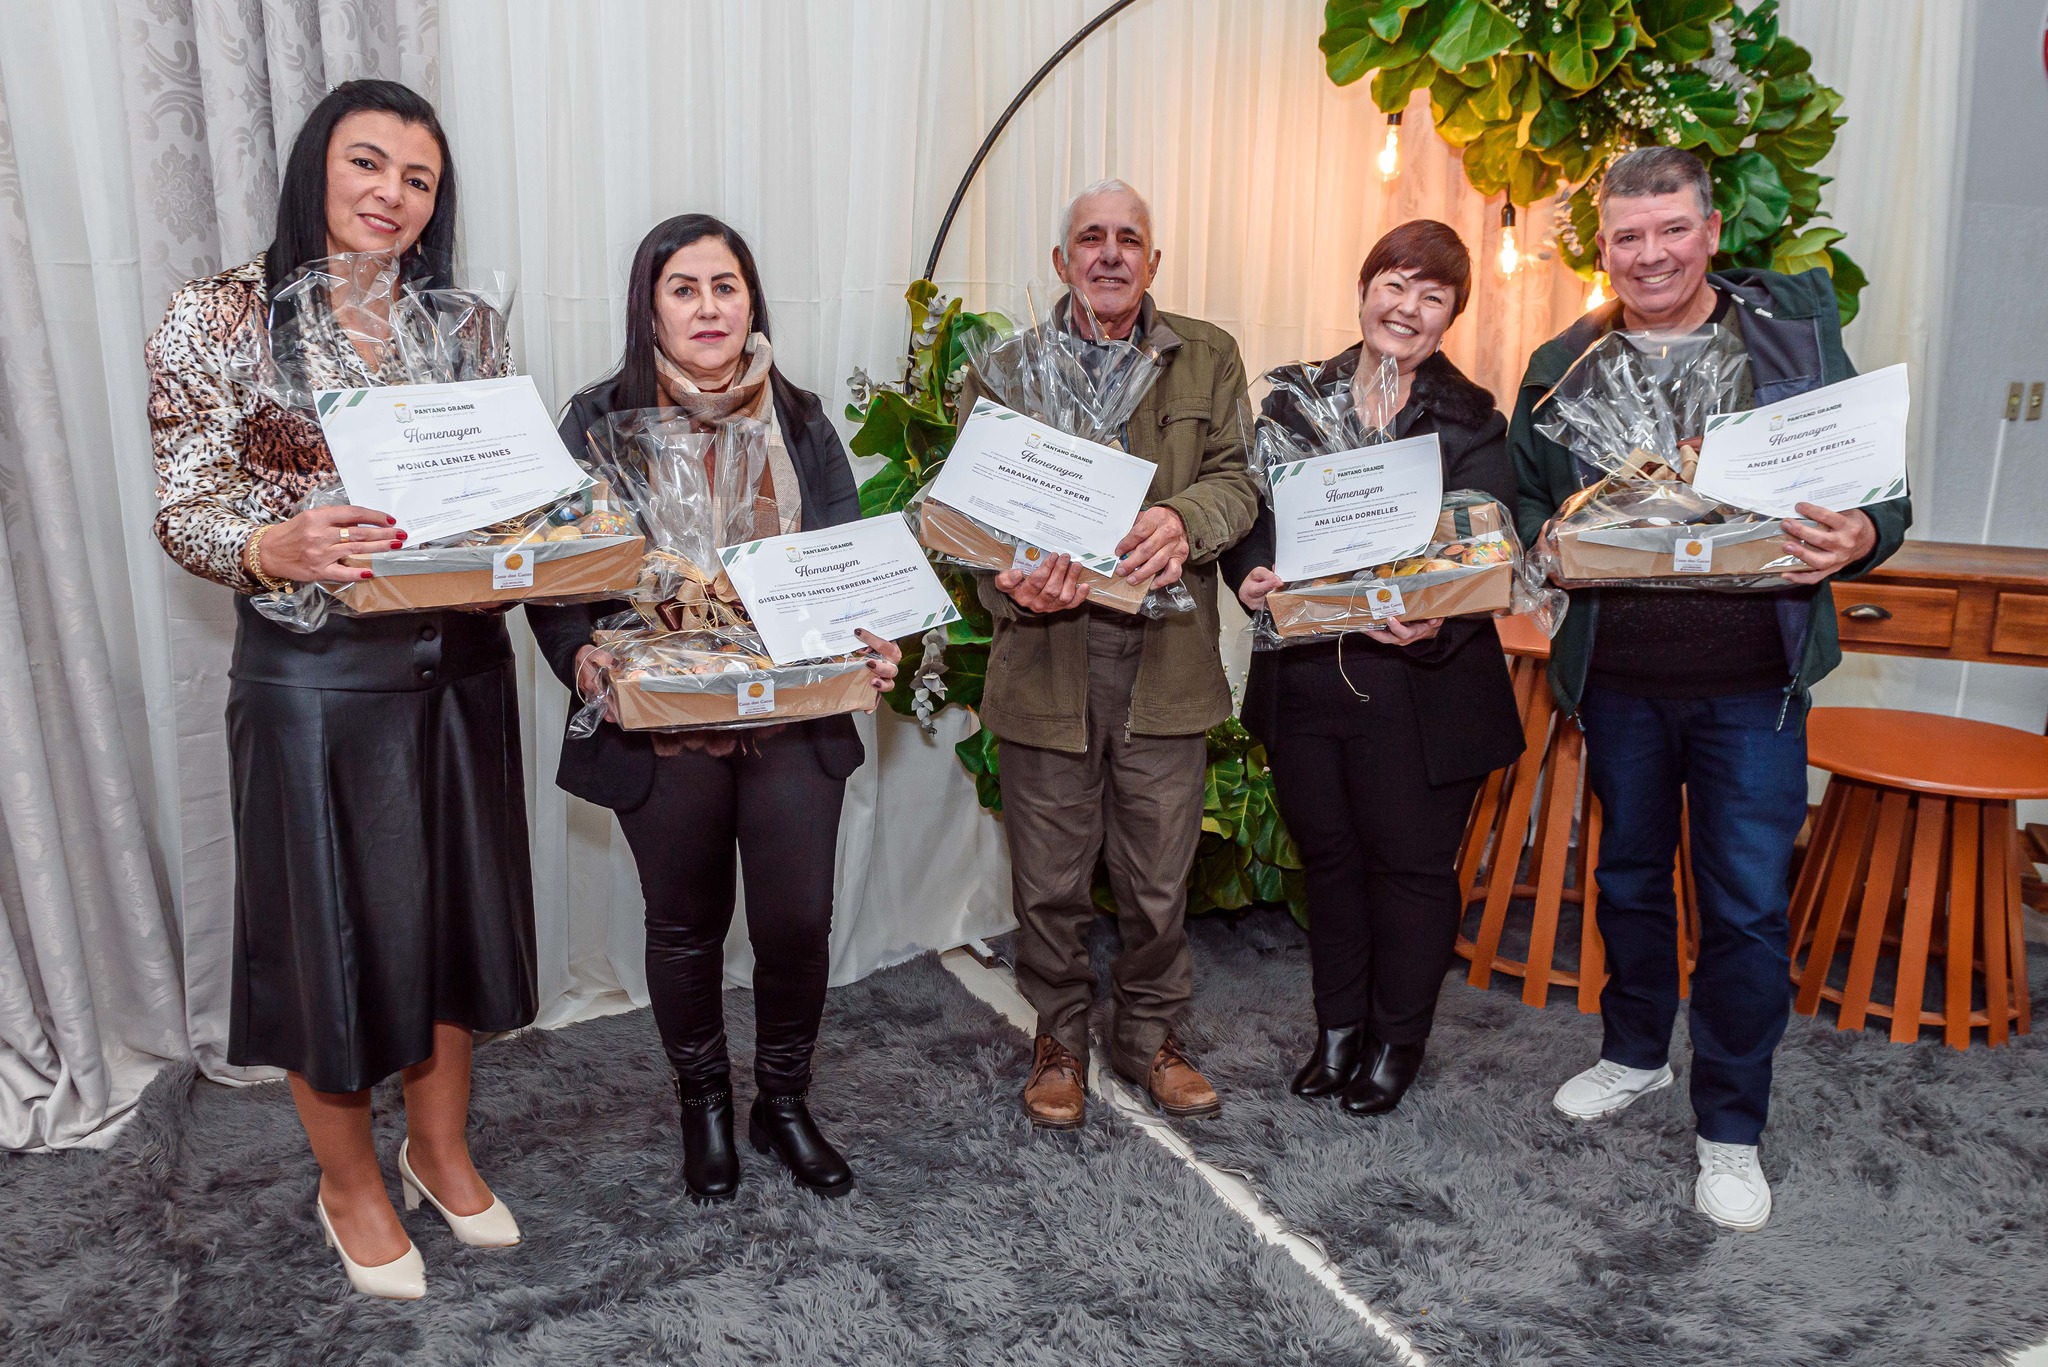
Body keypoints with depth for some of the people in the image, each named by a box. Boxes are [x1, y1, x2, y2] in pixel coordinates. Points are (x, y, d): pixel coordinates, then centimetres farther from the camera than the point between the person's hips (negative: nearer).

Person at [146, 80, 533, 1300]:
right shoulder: (220, 317, -5)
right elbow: (184, 512, -8)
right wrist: (279, 547, -28)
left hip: (460, 664, 4)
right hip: (315, 677, -4)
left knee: (456, 909, 14)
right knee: (331, 926, 9)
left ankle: (442, 1149, 38)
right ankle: (352, 1184, 33)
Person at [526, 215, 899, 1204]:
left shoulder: (799, 423, 6)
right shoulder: (599, 423, -1)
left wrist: (872, 647, -10)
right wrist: (579, 655, -20)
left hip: (794, 717, 2)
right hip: (661, 727, -1)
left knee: (798, 922, 3)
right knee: (686, 929, 13)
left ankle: (784, 1104, 30)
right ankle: (703, 1106, 38)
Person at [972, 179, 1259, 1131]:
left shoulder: (1208, 358, 10)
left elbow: (1237, 481, 1)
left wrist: (1183, 519, -22)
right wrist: (1012, 582, -21)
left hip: (1165, 664, 1)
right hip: (1047, 665, -1)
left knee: (1159, 881, 11)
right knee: (1049, 882, 10)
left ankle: (1149, 1034, 34)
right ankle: (1059, 1036, 32)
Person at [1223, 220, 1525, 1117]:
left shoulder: (1473, 423, -3)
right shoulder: (1295, 401, 6)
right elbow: (1248, 517, 6)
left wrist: (1441, 622, -27)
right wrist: (1251, 576, -15)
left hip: (1419, 686, -3)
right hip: (1302, 675, 3)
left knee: (1412, 864, 10)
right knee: (1327, 854, 17)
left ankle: (1397, 1039, 32)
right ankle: (1338, 1026, 37)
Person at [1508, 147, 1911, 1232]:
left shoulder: (1796, 338, 1)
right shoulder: (1561, 367, 5)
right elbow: (1520, 496, 10)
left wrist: (1859, 538, -19)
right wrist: (1546, 540, -12)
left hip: (1752, 683, -2)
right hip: (1617, 680, 2)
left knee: (1746, 906, 1)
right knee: (1629, 876, 17)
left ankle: (1729, 1128, 18)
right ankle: (1635, 1050, 40)